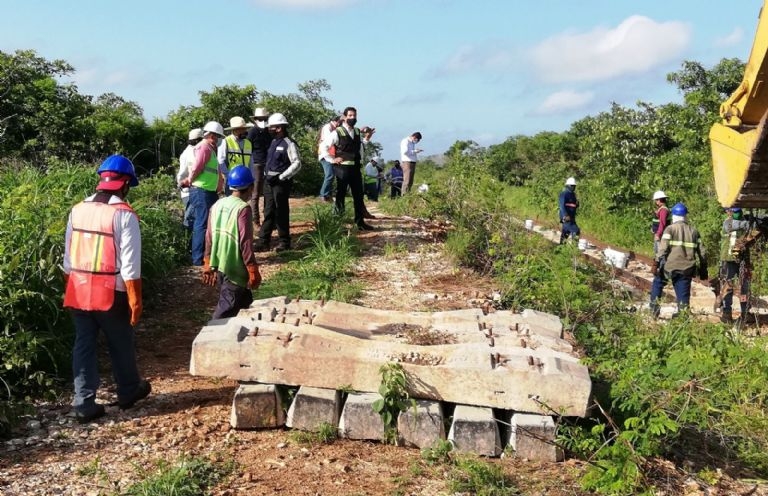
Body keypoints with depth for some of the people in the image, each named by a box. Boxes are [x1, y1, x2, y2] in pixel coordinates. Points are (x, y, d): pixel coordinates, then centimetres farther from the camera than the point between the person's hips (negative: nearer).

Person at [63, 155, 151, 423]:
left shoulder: (77, 210, 3)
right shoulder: (124, 215, -14)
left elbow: (68, 258, 9)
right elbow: (130, 265, -15)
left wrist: (69, 289, 19)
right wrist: (135, 300, -10)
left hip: (79, 291, 5)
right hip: (111, 293, -4)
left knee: (83, 346, 11)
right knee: (121, 345, 14)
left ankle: (84, 404, 13)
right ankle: (128, 392, 32)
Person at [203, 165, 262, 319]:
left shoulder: (217, 205, 5)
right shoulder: (243, 208, -16)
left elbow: (209, 238, 9)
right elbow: (245, 243, -18)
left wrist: (208, 266, 17)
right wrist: (253, 272, -11)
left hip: (219, 266, 8)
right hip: (234, 268, -8)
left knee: (244, 301, 22)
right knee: (226, 311, -4)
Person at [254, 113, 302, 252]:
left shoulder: (288, 144, -11)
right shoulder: (273, 142, 13)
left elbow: (297, 164, -16)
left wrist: (281, 177, -18)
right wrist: (266, 175, 12)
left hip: (281, 182, -8)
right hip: (269, 182, 8)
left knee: (281, 213, 0)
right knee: (268, 212, 9)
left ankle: (284, 242, 10)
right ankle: (263, 241, 12)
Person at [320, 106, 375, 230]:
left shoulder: (358, 132, 10)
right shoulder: (337, 133, -8)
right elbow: (323, 146, -7)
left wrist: (367, 138, 6)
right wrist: (332, 159, -9)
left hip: (355, 168, 6)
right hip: (342, 168, -6)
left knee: (358, 196, 7)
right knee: (340, 195, 4)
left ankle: (360, 222, 15)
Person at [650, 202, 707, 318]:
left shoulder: (670, 229, -1)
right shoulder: (694, 231, 13)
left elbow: (663, 248, -12)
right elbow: (702, 253, 14)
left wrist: (657, 263, -11)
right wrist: (703, 269, 21)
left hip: (670, 266, -3)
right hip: (687, 269, 3)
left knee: (657, 283, 20)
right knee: (684, 296, 8)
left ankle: (654, 307, 13)